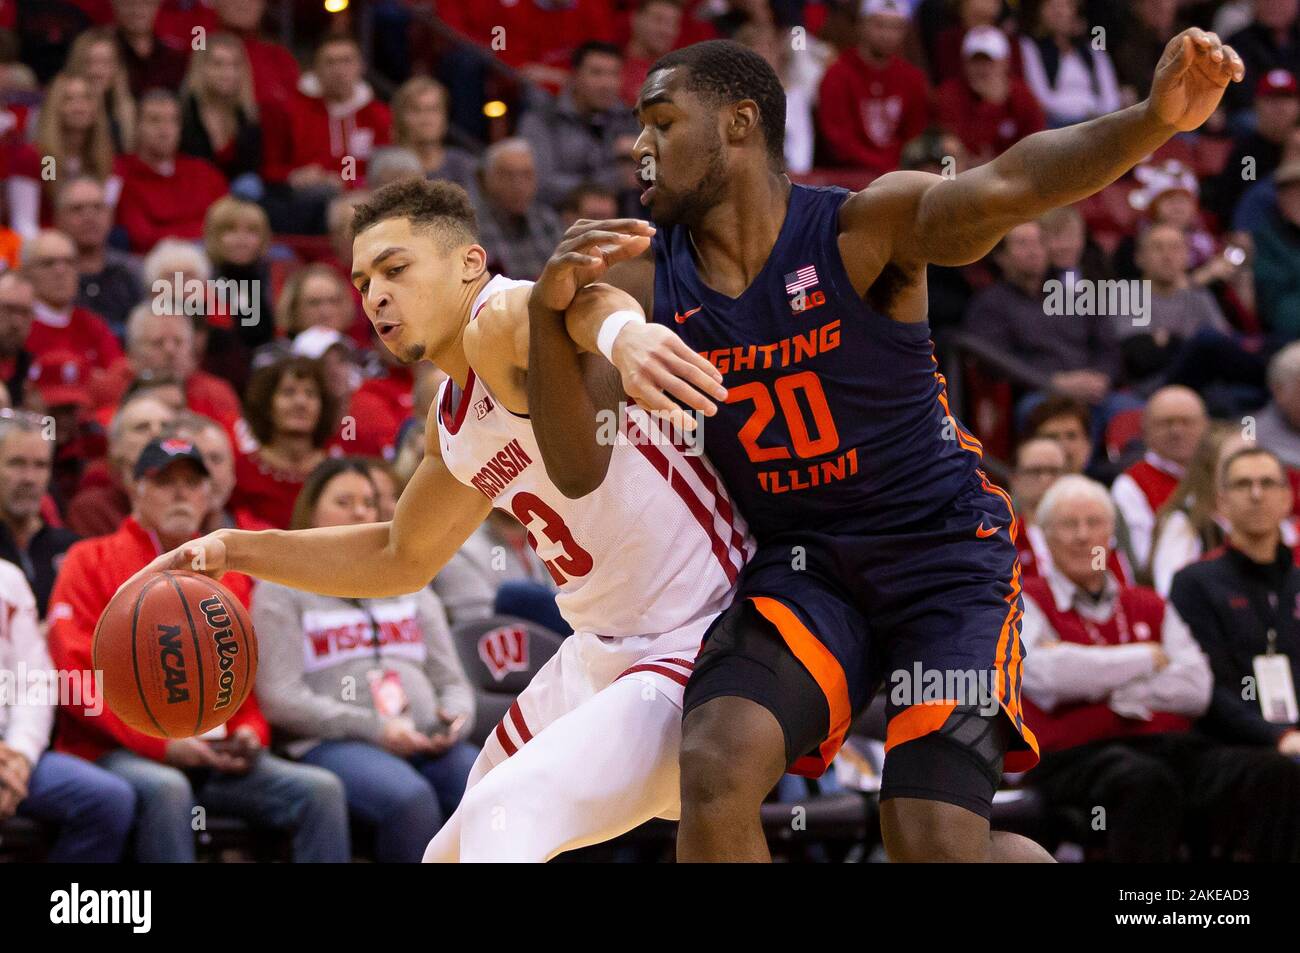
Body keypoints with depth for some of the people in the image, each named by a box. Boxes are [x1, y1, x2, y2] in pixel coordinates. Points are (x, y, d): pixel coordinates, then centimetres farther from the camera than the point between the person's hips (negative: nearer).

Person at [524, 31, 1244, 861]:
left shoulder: (866, 230, -15)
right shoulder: (649, 283, -2)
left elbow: (1004, 190, -33)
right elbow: (577, 471, -11)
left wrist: (1152, 122, -53)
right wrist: (550, 311, -31)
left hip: (944, 550, -3)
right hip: (800, 565, 3)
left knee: (934, 840, -13)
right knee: (718, 768, -25)